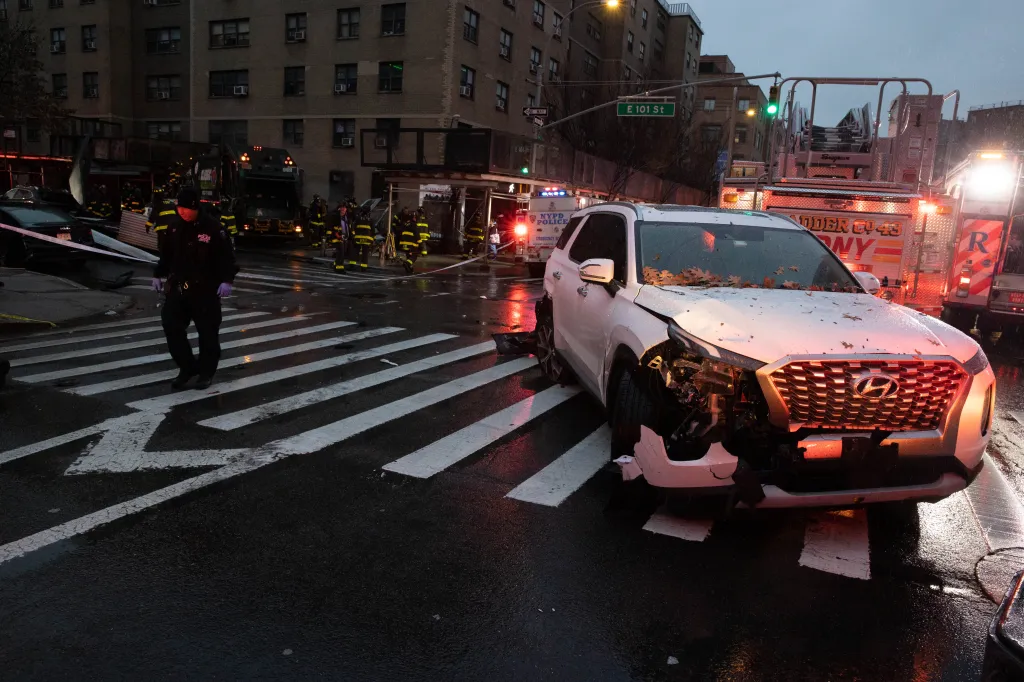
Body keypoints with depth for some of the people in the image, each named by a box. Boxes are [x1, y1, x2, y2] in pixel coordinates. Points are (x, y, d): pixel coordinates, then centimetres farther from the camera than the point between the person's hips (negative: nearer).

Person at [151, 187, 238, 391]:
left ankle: (206, 372, 17)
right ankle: (187, 368, 15)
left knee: (207, 331, 2)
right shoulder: (174, 226, 7)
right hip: (178, 286, 5)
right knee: (171, 326, 0)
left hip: (206, 289, -5)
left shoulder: (212, 227, -11)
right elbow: (166, 253, 18)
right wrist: (158, 275, 16)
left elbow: (226, 255, -13)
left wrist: (226, 280, -22)